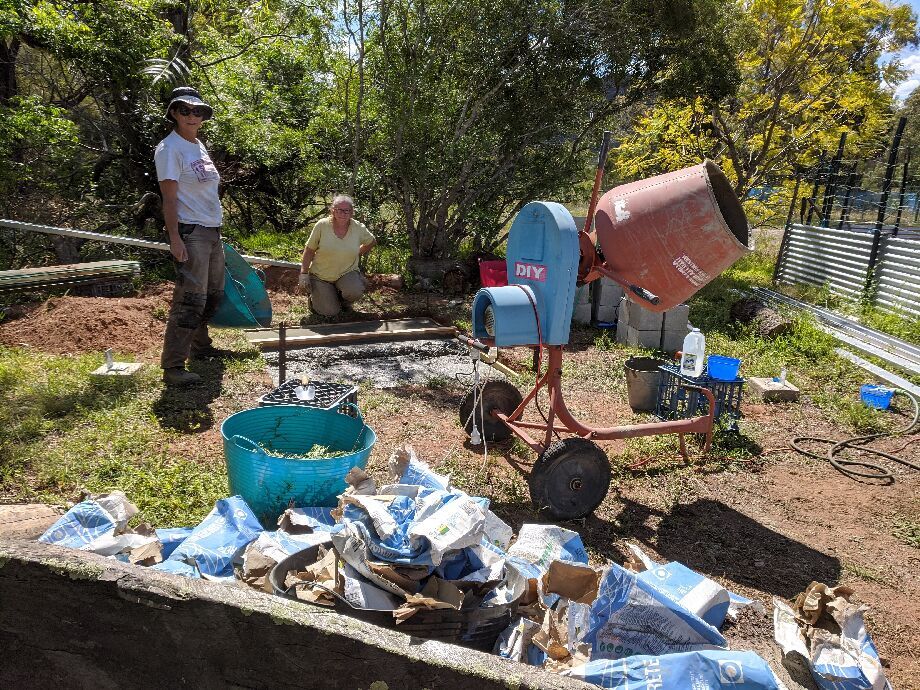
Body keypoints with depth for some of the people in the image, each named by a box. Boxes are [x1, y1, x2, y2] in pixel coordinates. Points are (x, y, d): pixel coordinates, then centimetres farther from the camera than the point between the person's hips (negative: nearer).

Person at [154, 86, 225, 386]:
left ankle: (200, 346, 34)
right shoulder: (170, 148, -10)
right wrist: (174, 238, -22)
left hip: (212, 231, 9)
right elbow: (169, 198, -16)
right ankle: (173, 367, -7)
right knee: (190, 300, -12)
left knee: (213, 294, 17)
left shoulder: (198, 145, 16)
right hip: (190, 233, -9)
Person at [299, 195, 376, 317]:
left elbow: (371, 242, 14)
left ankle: (344, 299, 7)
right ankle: (314, 294, 24)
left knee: (355, 290, -33)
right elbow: (309, 250, -4)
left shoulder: (359, 228, -8)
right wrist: (304, 274, -8)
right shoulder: (322, 226, -13)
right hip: (320, 275, -1)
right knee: (330, 312, -12)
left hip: (347, 272, 1)